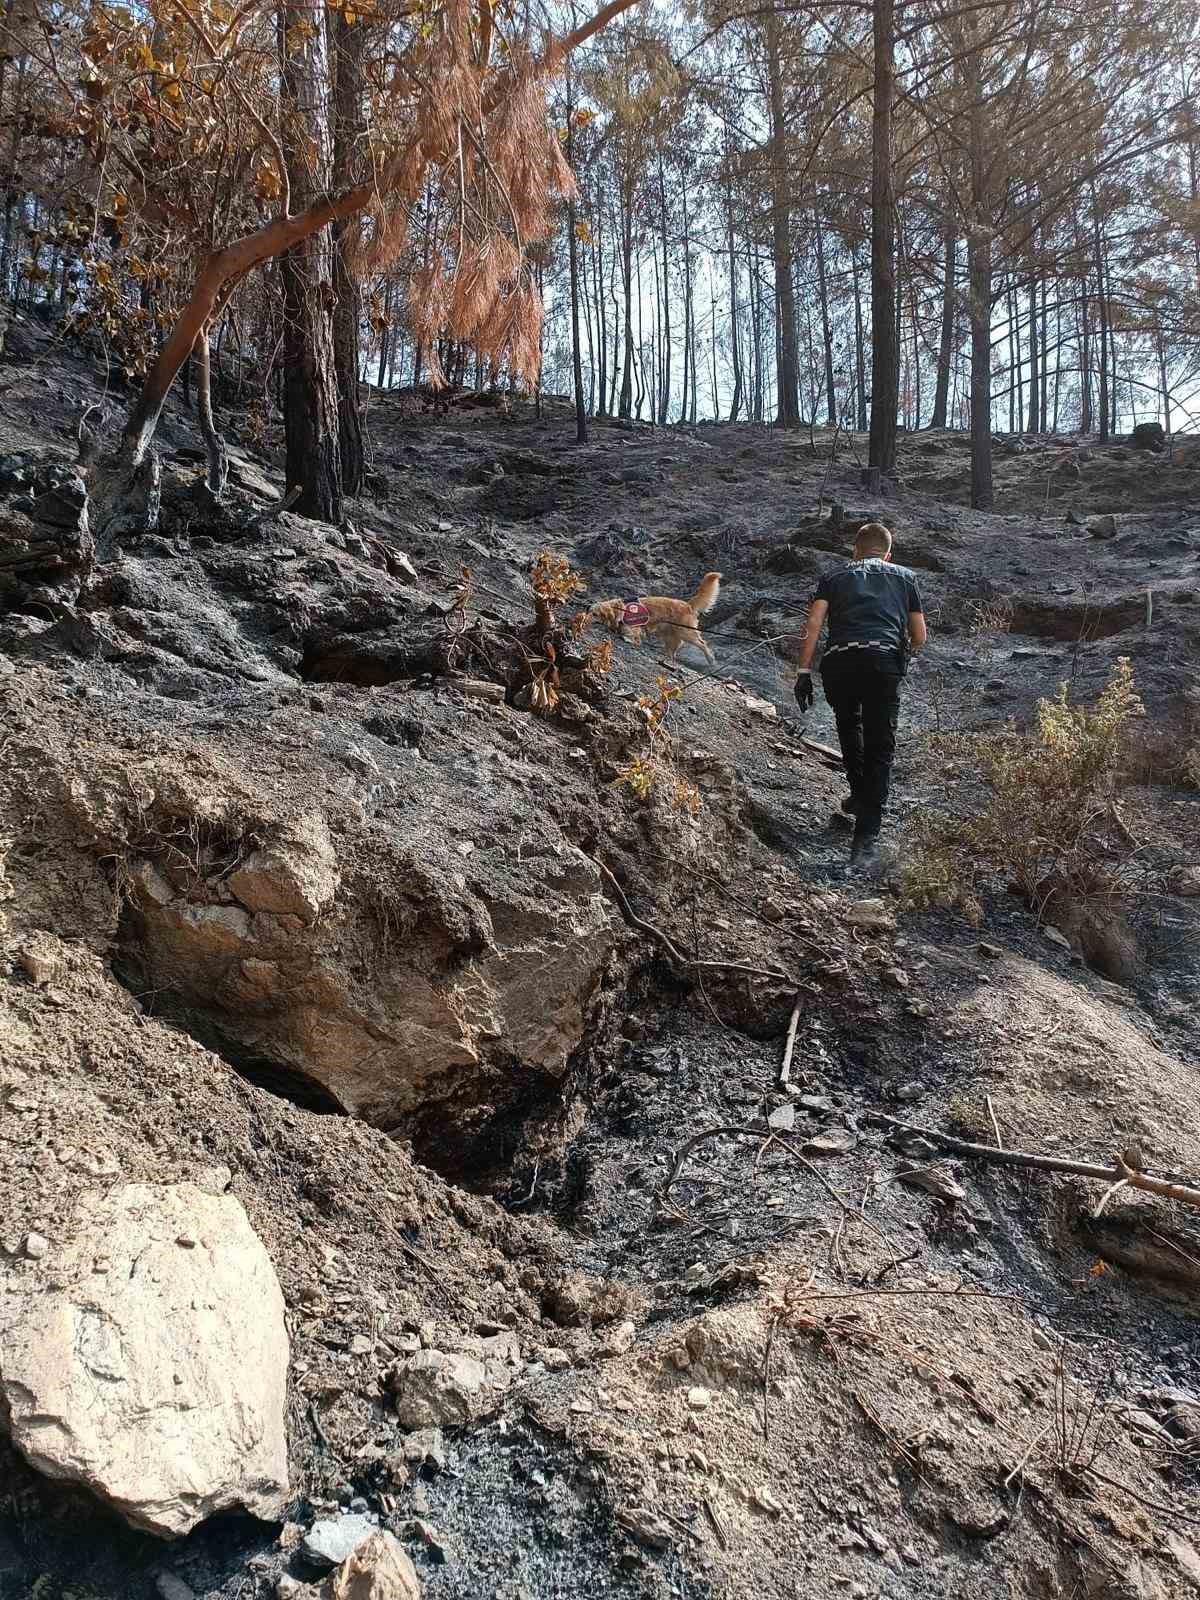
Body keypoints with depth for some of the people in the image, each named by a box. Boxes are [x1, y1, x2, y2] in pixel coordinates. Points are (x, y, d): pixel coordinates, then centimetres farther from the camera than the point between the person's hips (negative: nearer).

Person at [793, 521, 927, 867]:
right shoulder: (904, 577, 26)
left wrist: (803, 672, 6)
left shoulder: (834, 577, 25)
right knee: (879, 748, 5)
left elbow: (813, 623, 8)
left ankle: (860, 796, 41)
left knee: (848, 728, 29)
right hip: (883, 662, -1)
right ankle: (867, 833, -6)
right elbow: (919, 638, 25)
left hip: (838, 662, 1)